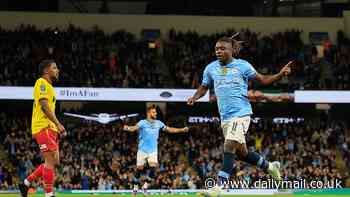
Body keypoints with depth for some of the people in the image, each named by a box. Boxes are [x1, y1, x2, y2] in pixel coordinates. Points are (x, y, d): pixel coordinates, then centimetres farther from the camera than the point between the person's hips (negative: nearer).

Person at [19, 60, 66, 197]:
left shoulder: (48, 86, 23)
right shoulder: (42, 83, -7)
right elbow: (44, 105, -18)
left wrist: (57, 126, 17)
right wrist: (58, 124, -22)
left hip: (50, 128, 10)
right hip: (44, 127, -10)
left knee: (54, 162, 8)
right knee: (51, 161, -12)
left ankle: (26, 183, 14)